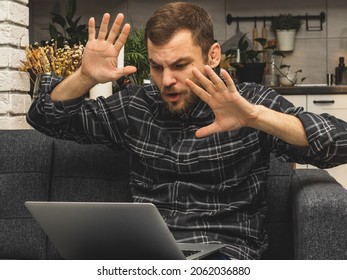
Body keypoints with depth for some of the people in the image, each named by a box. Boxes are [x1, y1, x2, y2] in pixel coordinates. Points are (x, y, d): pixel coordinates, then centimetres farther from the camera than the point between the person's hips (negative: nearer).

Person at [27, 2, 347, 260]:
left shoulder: (251, 101, 0)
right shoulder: (135, 106, 9)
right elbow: (46, 118, 16)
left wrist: (255, 117, -27)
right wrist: (85, 78, -5)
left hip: (225, 249, -3)